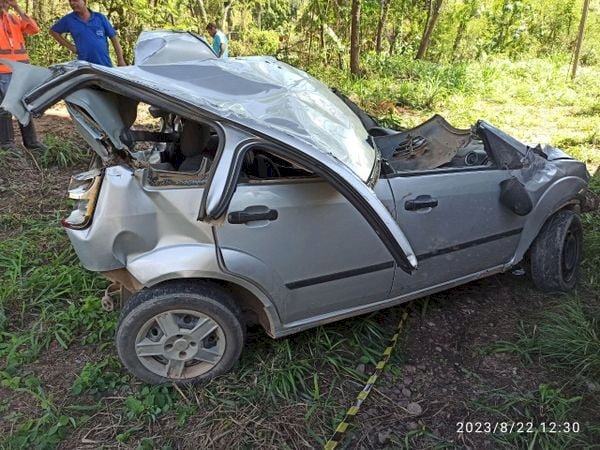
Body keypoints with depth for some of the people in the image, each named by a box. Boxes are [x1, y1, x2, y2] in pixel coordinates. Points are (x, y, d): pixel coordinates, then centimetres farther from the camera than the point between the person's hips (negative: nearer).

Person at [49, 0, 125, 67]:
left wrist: (120, 60, -3)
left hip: (106, 65, 0)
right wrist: (69, 46, 7)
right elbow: (53, 31, 18)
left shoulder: (100, 17, 5)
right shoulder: (68, 19, 5)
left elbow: (114, 37, 5)